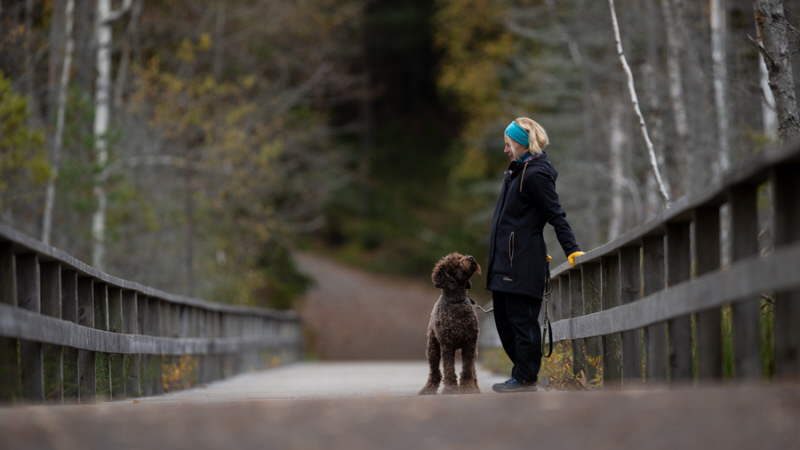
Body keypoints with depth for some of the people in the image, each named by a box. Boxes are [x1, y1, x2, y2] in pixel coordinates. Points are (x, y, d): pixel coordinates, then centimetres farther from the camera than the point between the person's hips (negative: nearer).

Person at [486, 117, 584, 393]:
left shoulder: (535, 174, -13)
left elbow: (556, 215, -16)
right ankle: (524, 372, 19)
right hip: (506, 260, 10)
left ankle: (526, 378, 0)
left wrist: (572, 250, -20)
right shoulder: (519, 171, 17)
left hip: (523, 263, -10)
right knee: (504, 319, 12)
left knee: (521, 320, -5)